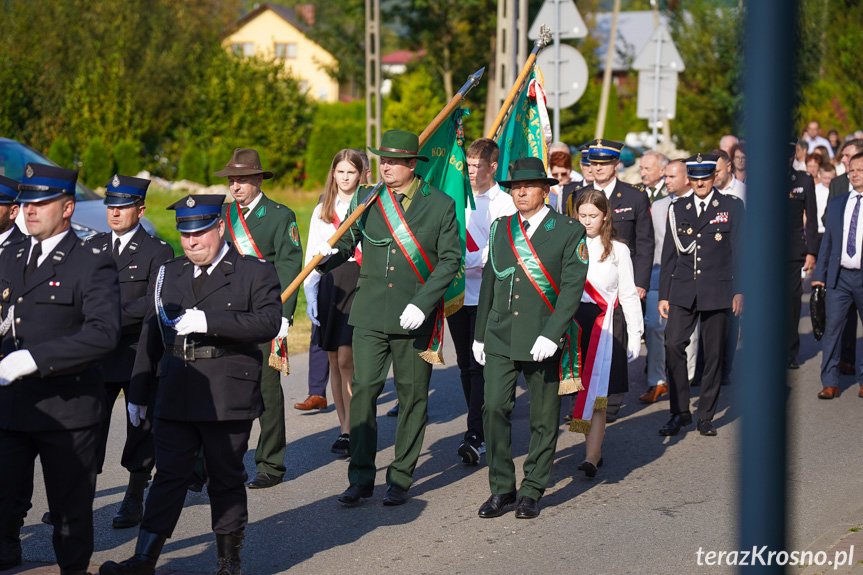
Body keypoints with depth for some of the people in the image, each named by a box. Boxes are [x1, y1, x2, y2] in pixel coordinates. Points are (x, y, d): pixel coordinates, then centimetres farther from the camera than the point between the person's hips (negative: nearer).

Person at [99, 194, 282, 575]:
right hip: (175, 397, 4)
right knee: (169, 476, 2)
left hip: (228, 398, -4)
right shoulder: (169, 274, 15)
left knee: (225, 479, 6)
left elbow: (269, 323, -15)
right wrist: (139, 393, 17)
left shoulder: (255, 273, 0)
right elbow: (151, 334, 19)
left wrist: (209, 321, -21)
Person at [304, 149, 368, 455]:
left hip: (360, 283, -4)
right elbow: (312, 256, 12)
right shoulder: (321, 211, 14)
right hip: (330, 285, 4)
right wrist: (310, 296, 2)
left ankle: (348, 431, -8)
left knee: (346, 361, -12)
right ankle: (346, 427, 13)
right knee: (335, 362, 5)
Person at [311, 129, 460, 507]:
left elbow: (450, 260, -3)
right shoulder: (365, 199, 8)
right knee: (363, 390, -4)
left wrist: (422, 303, -13)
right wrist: (327, 255, -12)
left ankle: (401, 479, 16)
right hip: (370, 314, 2)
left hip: (415, 319, -2)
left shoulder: (440, 205, -1)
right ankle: (361, 478, 5)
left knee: (412, 398, 5)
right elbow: (346, 243, 12)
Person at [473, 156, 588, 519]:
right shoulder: (500, 228, 12)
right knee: (494, 408, -6)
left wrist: (551, 335, -18)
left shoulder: (569, 231, -2)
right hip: (501, 337, 3)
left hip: (544, 340, -3)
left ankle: (532, 491, 17)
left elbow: (572, 288, -8)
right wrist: (480, 334, 16)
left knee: (543, 418, 4)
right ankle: (501, 489, 6)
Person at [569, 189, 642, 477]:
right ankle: (595, 449, 15)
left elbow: (628, 295, 8)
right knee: (580, 392, 4)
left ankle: (591, 457, -16)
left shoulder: (618, 250, 5)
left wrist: (635, 334, 4)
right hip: (573, 321, 2)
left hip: (605, 324, -2)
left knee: (597, 393, -10)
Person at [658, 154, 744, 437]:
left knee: (714, 354, 3)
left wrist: (739, 291, -5)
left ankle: (706, 416, 14)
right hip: (683, 291, 2)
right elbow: (669, 255, 13)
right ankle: (680, 412, 0)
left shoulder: (731, 207, 3)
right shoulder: (677, 210, 10)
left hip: (717, 291, -2)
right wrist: (663, 295, 9)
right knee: (673, 345, -11)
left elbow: (738, 251, 2)